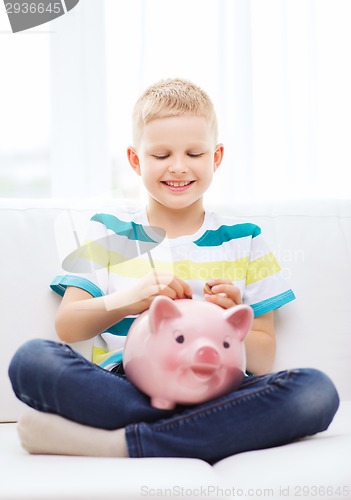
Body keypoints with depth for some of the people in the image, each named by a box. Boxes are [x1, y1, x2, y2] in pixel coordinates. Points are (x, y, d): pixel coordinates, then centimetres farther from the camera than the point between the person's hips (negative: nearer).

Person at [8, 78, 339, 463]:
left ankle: (117, 442, -29)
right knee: (32, 359, -29)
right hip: (124, 388, -1)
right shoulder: (108, 232, 14)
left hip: (215, 392, 1)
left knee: (317, 391, -28)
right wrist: (132, 298, -18)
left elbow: (263, 359, 10)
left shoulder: (242, 239, 14)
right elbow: (66, 326, 1)